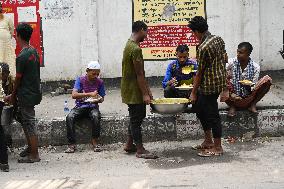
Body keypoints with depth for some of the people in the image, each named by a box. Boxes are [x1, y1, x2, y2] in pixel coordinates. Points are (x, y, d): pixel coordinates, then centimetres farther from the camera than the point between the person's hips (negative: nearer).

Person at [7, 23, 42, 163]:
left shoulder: (22, 57, -21)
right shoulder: (34, 51, 6)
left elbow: (18, 78, -14)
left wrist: (13, 95, 2)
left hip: (26, 95, -9)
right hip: (34, 92, 9)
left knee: (29, 124, -1)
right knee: (23, 119, 22)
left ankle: (34, 155, 7)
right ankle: (31, 147, 30)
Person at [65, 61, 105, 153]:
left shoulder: (99, 82, 1)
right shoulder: (80, 80, -4)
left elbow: (102, 98, 11)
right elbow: (74, 95, -17)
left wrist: (98, 100, -15)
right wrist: (89, 94, -27)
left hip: (93, 107, 0)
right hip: (80, 106, 0)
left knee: (95, 116, -35)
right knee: (69, 117, -29)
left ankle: (95, 142, -20)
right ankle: (72, 144, -24)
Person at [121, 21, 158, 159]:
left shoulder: (130, 45, 13)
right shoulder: (135, 49, -20)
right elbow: (139, 74, -21)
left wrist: (147, 89, 18)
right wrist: (145, 94, -19)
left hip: (131, 89, 10)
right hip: (134, 90, -10)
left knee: (137, 116, 17)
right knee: (136, 118, -4)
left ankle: (129, 144, 25)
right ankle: (140, 150, 2)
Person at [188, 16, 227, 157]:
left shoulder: (203, 48, -21)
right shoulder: (218, 39, 5)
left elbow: (200, 72, -16)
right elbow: (225, 59, 15)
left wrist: (193, 93, -7)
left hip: (210, 85, -10)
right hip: (220, 80, 10)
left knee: (212, 115, 0)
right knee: (199, 108, 19)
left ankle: (217, 147, 10)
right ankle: (208, 141, 27)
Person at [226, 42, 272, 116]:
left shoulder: (255, 67, -6)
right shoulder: (231, 62, -8)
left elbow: (254, 88, -4)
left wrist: (248, 86, -28)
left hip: (248, 99, 0)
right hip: (233, 97, 0)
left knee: (267, 79, -17)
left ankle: (252, 104, -4)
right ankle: (232, 106, -8)